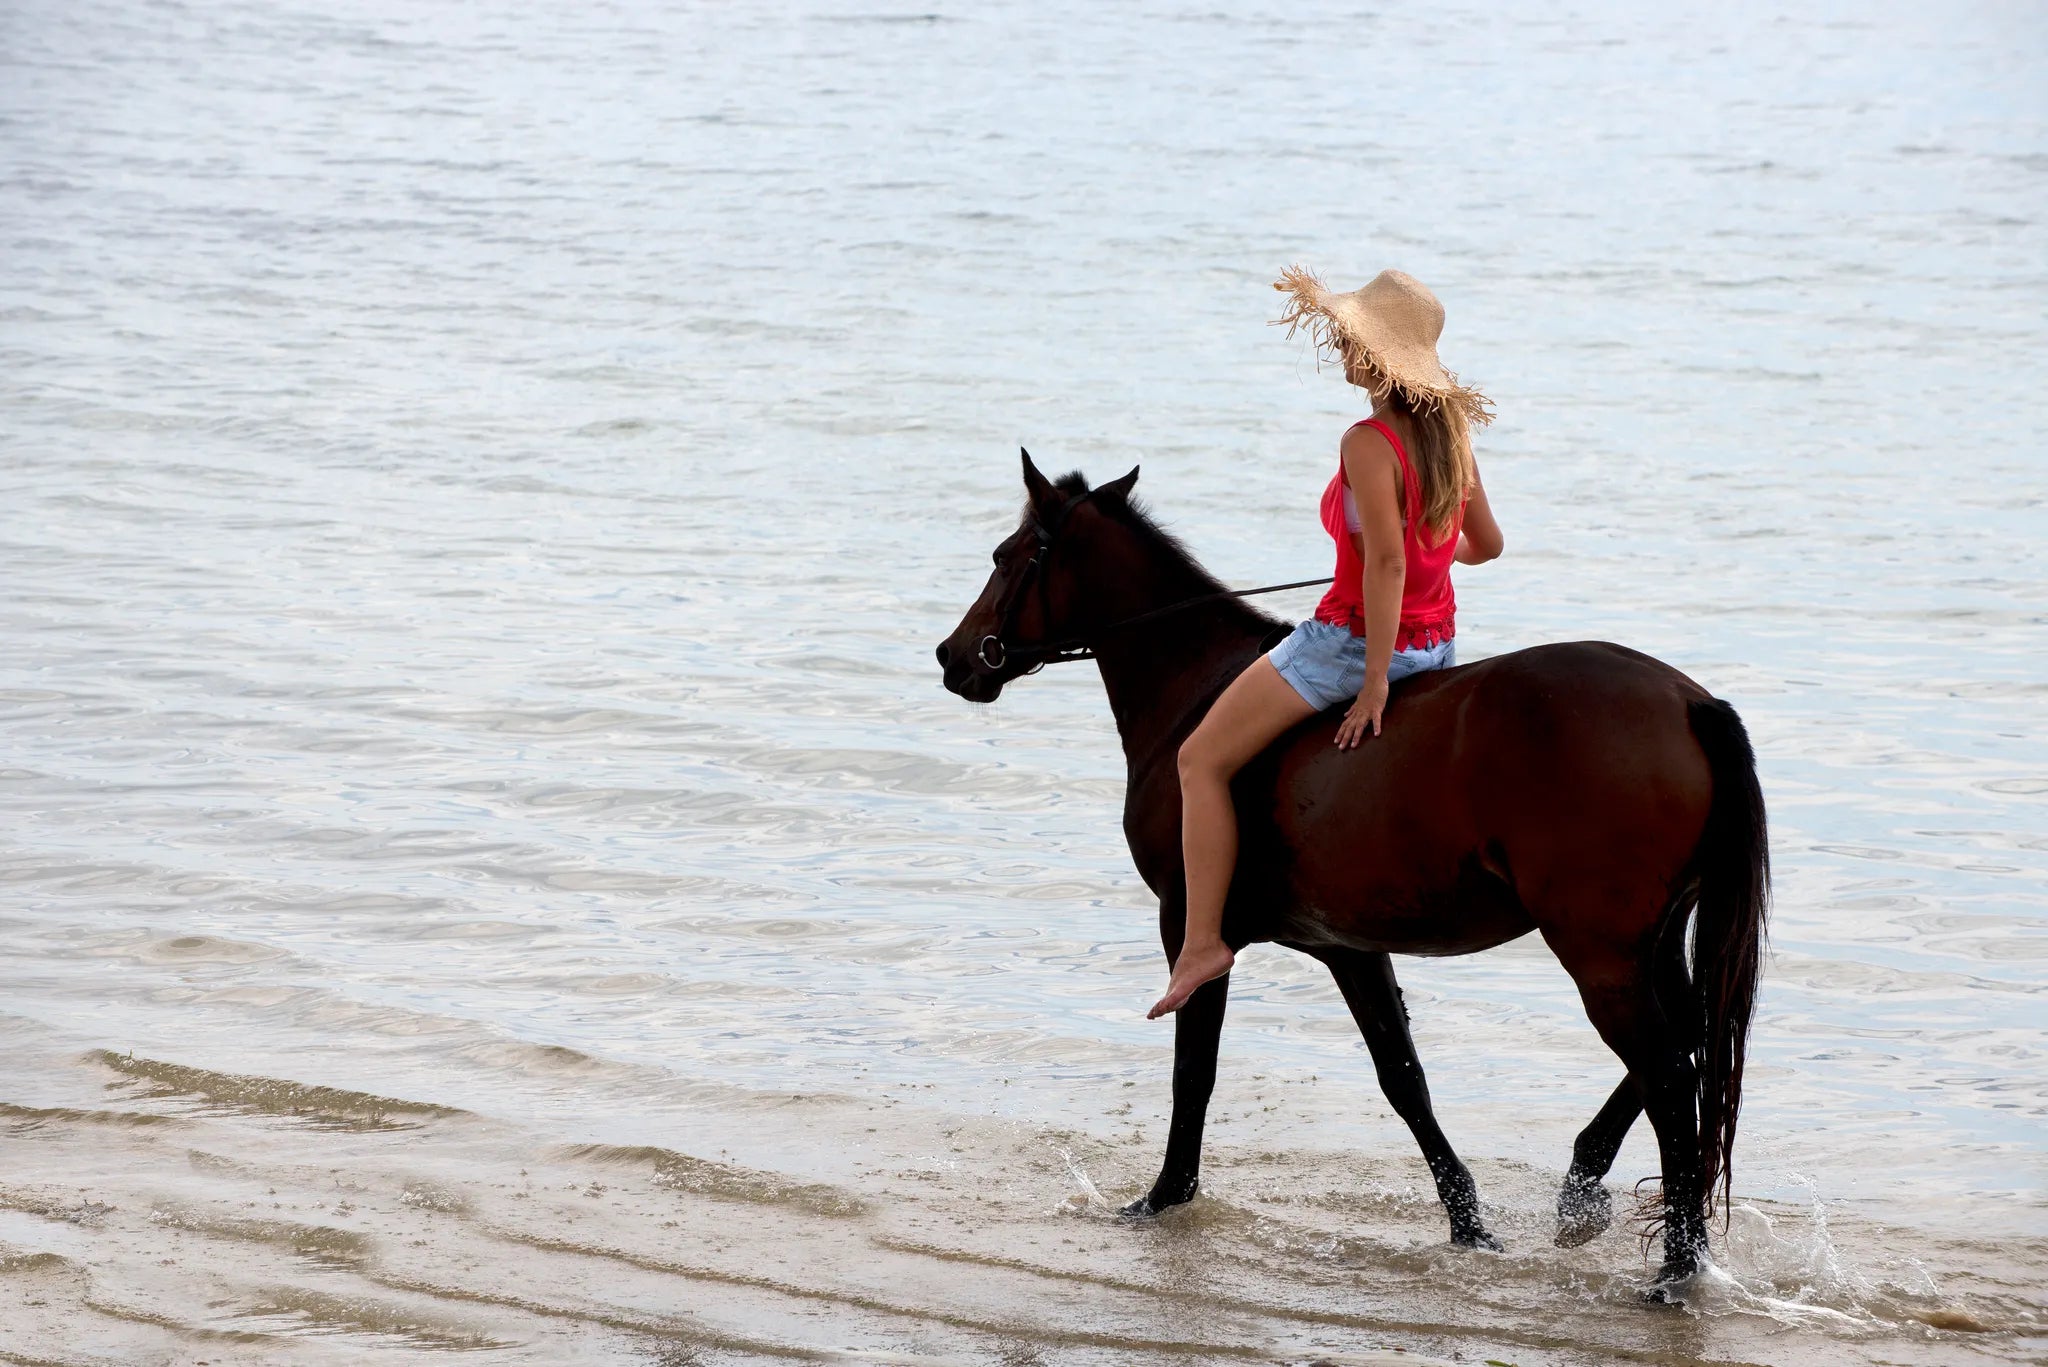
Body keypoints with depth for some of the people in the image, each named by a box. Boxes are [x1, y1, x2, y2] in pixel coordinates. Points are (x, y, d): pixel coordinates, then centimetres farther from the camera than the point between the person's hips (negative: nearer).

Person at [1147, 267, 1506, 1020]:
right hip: (1437, 641, 9)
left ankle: (1202, 941, -4)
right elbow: (1486, 543, 12)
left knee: (1202, 760, 1)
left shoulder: (1369, 444, -21)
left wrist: (1373, 684, -24)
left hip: (1357, 639, -8)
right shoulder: (1450, 434, 2)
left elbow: (1386, 563, -27)